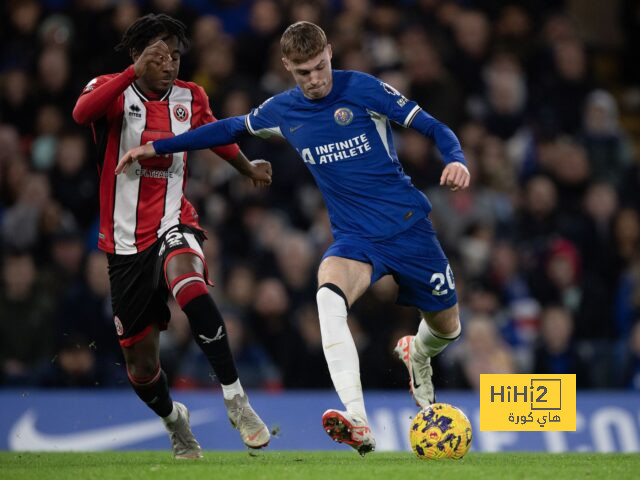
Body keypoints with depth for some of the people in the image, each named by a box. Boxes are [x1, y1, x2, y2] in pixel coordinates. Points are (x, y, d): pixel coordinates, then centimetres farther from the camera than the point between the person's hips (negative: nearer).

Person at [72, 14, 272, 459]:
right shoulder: (112, 90, -7)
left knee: (187, 279, -37)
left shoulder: (190, 98, 5)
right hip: (126, 242, 0)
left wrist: (249, 167, 23)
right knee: (140, 361, 7)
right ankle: (173, 418, 42)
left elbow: (214, 133, 27)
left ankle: (236, 399, -34)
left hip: (174, 226, 0)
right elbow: (82, 112, -32)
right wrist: (136, 71, -39)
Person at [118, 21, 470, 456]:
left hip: (410, 228, -1)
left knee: (447, 328, 8)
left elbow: (434, 128, -7)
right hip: (355, 239, 1)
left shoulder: (363, 89, -10)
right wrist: (156, 148, 20)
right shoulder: (282, 111, 3)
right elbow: (231, 129, 20)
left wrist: (457, 160, -28)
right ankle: (359, 425, -44)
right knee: (329, 296, -32)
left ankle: (416, 354, 51)